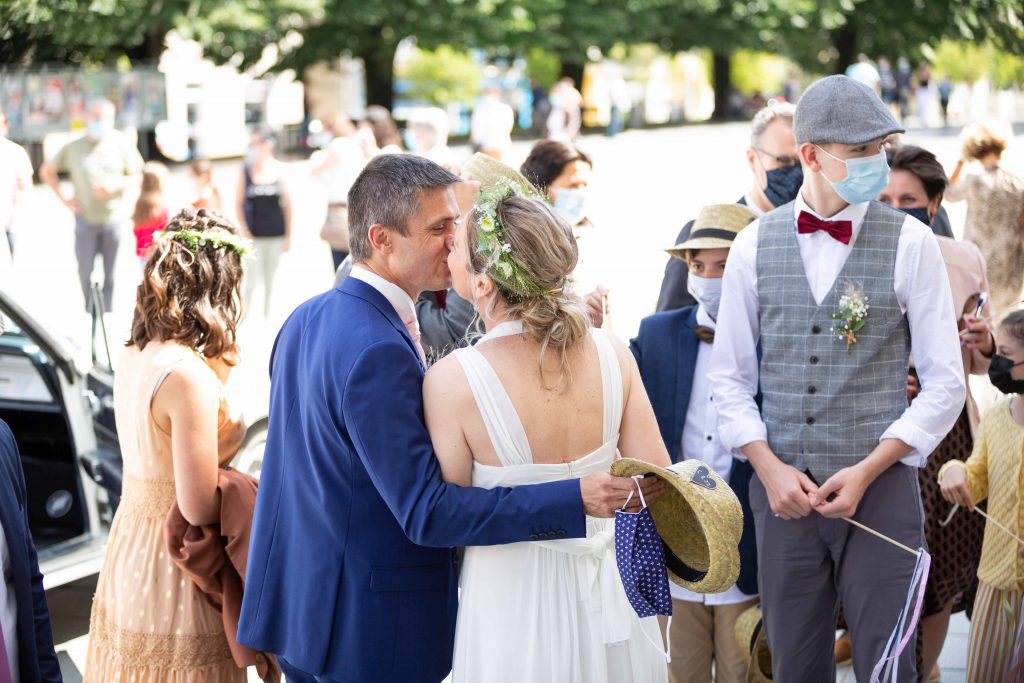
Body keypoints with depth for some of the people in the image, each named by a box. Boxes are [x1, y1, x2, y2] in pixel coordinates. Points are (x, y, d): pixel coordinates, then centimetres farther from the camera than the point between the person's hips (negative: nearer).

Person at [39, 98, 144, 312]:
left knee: (111, 275, 0)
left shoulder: (122, 143, -1)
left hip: (115, 219, -1)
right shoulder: (73, 147, 2)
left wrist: (116, 183, -17)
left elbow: (137, 176, 2)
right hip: (86, 220, 1)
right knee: (85, 273, 3)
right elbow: (46, 171, 14)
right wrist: (63, 199, 4)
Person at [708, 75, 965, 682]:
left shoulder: (910, 243, -2)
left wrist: (867, 471, -10)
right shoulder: (755, 245, 3)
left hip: (881, 491, -2)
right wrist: (770, 467, -6)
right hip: (783, 492, 2)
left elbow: (945, 382, -2)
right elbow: (731, 376, 8)